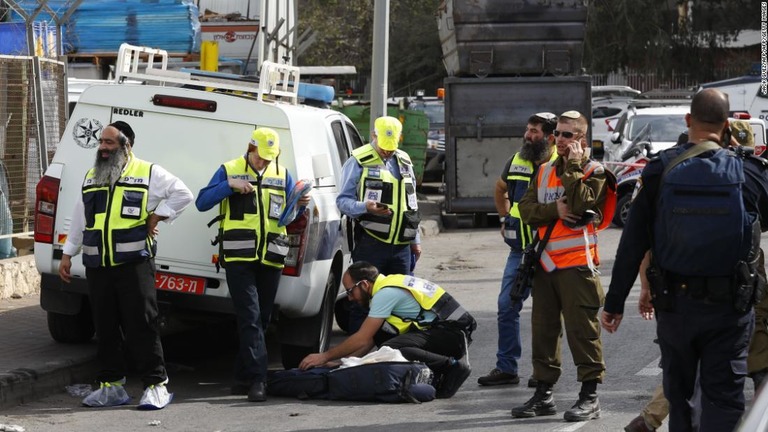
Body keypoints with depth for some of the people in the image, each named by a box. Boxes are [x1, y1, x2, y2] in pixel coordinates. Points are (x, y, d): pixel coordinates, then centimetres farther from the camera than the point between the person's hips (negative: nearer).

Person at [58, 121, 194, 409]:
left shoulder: (148, 173, 1)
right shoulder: (91, 177, 17)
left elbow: (182, 194, 1)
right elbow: (79, 220, 22)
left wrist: (157, 217, -6)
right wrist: (68, 254, 19)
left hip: (134, 263, -5)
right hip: (97, 265, 5)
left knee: (141, 325, -7)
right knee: (105, 327, 7)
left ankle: (156, 385, -3)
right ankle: (111, 385, 15)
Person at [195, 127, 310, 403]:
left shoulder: (282, 175, 14)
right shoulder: (229, 171, 5)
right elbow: (202, 202, 0)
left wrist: (301, 205, -8)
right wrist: (229, 186, -13)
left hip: (270, 258, 4)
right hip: (239, 257, -4)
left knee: (261, 318, 8)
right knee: (250, 318, -12)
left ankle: (244, 376, 17)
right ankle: (257, 379, -18)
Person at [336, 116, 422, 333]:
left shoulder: (404, 162, 17)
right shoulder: (359, 162, -3)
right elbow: (343, 200, -6)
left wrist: (416, 240, 21)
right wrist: (364, 207, -26)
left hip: (401, 244, 6)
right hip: (370, 242, -6)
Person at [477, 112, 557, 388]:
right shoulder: (516, 162, 9)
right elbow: (500, 190, 28)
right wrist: (506, 220, 20)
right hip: (519, 250, 6)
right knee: (507, 306, 5)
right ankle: (506, 367, 12)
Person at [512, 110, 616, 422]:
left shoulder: (594, 172, -2)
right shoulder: (544, 171, 15)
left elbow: (580, 203, -20)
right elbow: (527, 209, 5)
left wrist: (574, 166, -12)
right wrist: (555, 210, -12)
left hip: (577, 264, -6)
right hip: (545, 263, 6)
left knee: (582, 329, -6)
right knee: (543, 328, 10)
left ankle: (590, 395, 0)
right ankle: (544, 393, 18)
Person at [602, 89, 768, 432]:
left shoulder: (660, 171, -5)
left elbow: (632, 242, -4)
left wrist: (615, 301, 1)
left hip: (674, 301, 1)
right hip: (729, 305, -1)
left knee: (678, 394, 17)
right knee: (724, 396, -1)